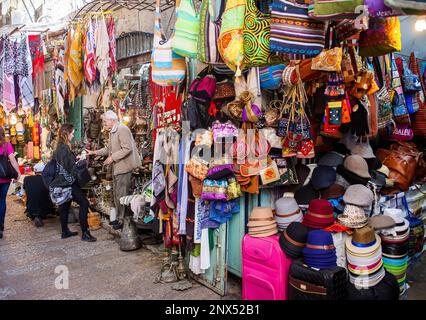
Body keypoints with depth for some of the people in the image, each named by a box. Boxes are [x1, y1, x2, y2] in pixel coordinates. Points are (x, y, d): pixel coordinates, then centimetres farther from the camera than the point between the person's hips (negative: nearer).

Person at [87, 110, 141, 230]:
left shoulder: (122, 129, -15)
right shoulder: (112, 132, 15)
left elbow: (127, 148, -22)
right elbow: (108, 148, 19)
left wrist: (112, 157, -20)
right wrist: (94, 152, 10)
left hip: (124, 167, -10)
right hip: (116, 167, 10)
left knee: (121, 194, -3)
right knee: (116, 193, 16)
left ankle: (123, 220, 9)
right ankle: (119, 217, 28)